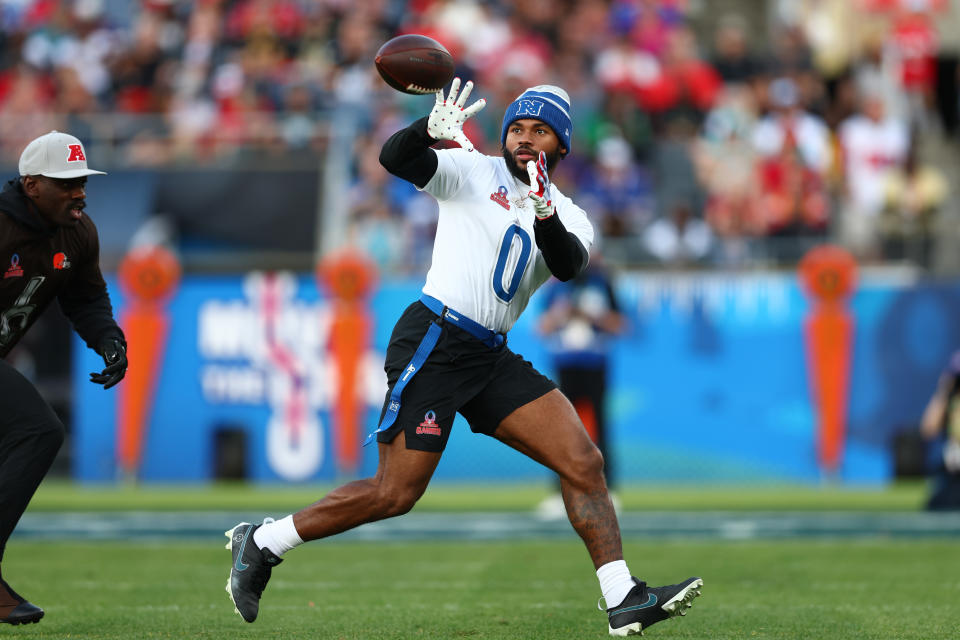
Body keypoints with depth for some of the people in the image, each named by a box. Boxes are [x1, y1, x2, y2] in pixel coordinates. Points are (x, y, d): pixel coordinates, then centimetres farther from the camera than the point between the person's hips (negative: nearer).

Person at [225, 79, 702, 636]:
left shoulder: (570, 218, 13)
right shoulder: (474, 172, 2)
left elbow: (570, 265, -10)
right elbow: (395, 159, -12)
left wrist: (545, 216, -29)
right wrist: (430, 130, -31)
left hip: (492, 360, 6)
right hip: (433, 343, -6)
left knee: (584, 463, -5)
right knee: (396, 494, -9)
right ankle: (260, 543, 6)